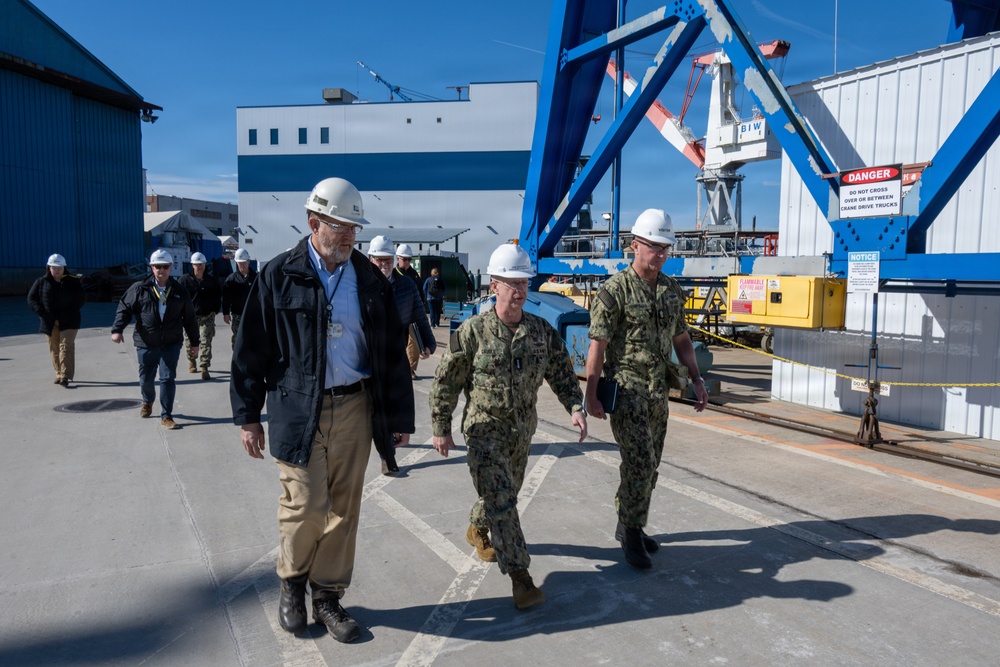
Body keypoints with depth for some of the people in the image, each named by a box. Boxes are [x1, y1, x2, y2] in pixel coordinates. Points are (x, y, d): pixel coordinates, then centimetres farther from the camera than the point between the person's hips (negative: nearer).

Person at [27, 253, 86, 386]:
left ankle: (65, 376, -16)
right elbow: (31, 298, 9)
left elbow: (82, 298, 7)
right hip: (50, 322, 3)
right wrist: (41, 312, -5)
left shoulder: (73, 282, 3)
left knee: (66, 346, -11)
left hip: (68, 321, -3)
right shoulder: (41, 282, 7)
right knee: (54, 349, 9)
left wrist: (72, 311, -5)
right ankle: (59, 374, 20)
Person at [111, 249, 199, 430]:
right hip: (146, 343, 1)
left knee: (168, 379, -4)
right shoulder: (140, 289, -1)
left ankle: (166, 416, 6)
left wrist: (194, 342, 11)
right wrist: (117, 330, -14)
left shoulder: (179, 291, 3)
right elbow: (124, 308, 0)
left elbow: (190, 318, 8)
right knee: (146, 379, 13)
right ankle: (147, 401, 45)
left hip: (171, 344, 0)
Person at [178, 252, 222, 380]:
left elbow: (218, 296, 14)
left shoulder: (212, 280, 4)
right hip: (190, 317, 0)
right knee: (191, 341, 13)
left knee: (206, 342, -8)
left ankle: (204, 368, -8)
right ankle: (192, 361, 38)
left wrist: (215, 310, 7)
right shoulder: (185, 280, -2)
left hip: (207, 316, 0)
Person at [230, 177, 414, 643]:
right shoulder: (279, 276, -3)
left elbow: (392, 352, 8)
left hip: (354, 409, 3)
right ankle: (291, 580, 29)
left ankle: (328, 596, 26)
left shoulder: (370, 279, 5)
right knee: (307, 506, -1)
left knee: (343, 509, 8)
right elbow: (251, 348, 0)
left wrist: (400, 416, 8)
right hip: (298, 411, -3)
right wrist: (247, 416, 0)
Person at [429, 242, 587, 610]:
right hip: (484, 431, -5)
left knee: (506, 493, 21)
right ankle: (519, 575, -1)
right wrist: (441, 428, -5)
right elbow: (445, 382, -8)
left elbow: (562, 372, 4)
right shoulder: (473, 331, -15)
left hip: (522, 431, 5)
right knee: (500, 500, -10)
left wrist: (575, 407, -12)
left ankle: (477, 530, 50)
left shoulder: (541, 330, -2)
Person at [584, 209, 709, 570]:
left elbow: (681, 339, 16)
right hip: (626, 389, -7)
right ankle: (632, 534, 6)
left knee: (647, 464, 13)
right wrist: (591, 395, -14)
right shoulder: (615, 290, -11)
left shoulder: (673, 290, 9)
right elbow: (597, 346, -12)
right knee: (640, 461, -11)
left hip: (658, 391, 7)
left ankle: (627, 526, 29)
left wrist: (696, 379, 7)